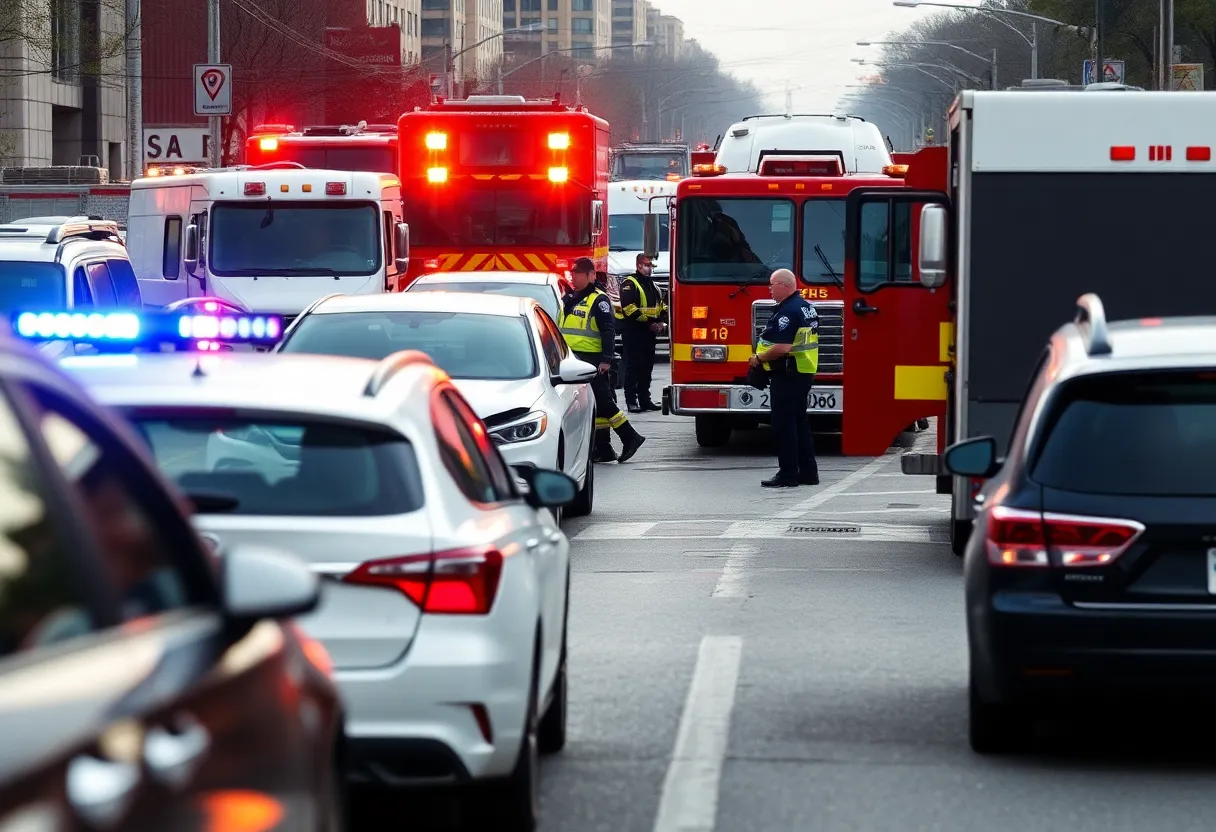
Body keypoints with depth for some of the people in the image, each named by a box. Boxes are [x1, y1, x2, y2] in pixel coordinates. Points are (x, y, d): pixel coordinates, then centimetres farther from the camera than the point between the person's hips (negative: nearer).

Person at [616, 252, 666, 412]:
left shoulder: (652, 285, 18)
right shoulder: (630, 284, -9)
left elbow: (661, 306, 22)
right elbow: (629, 308, -19)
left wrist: (660, 322, 2)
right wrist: (649, 322, -19)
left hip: (649, 332, 8)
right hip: (633, 331, -8)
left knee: (647, 366, 10)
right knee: (633, 366, -7)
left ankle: (645, 399, 16)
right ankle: (631, 401, -6)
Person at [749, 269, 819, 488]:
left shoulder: (788, 311, -19)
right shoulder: (806, 307, 14)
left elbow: (782, 348, -27)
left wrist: (759, 358, -13)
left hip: (787, 376, -11)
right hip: (805, 372, 11)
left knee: (784, 425, -6)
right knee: (800, 422, 15)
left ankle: (788, 475, -5)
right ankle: (808, 472, 18)